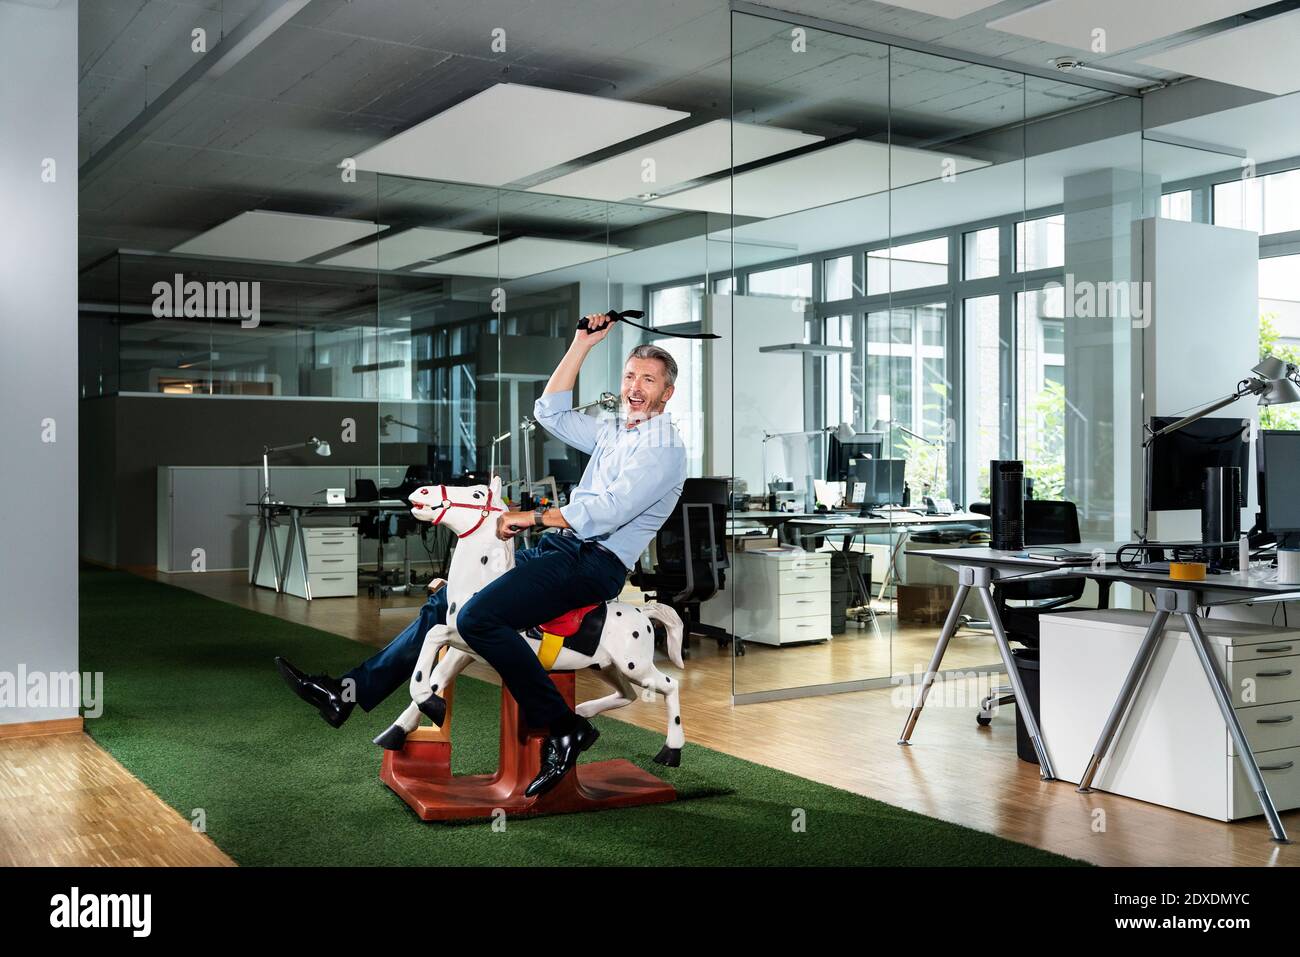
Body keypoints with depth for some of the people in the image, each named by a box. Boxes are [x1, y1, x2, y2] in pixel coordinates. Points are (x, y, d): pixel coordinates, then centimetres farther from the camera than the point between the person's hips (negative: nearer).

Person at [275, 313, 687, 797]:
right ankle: (351, 690, 8)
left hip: (593, 562, -9)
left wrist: (532, 517, -15)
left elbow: (607, 512, -20)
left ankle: (564, 729, -20)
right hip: (561, 546, 9)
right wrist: (581, 345, 20)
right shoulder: (614, 432, 20)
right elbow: (551, 412, 25)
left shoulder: (665, 447, -8)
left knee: (478, 615, -26)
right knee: (443, 602, 5)